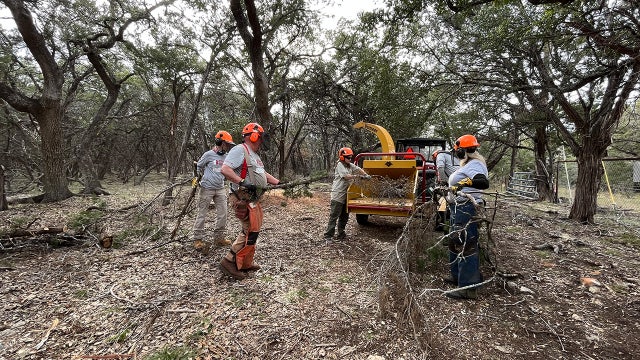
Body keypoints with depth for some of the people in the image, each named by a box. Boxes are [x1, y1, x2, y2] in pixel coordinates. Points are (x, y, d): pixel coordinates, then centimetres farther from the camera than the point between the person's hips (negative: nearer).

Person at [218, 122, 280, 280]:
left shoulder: (254, 155, 20)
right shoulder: (240, 150, -12)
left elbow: (264, 174, 25)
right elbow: (225, 169, -22)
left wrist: (280, 183, 17)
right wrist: (243, 183, -29)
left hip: (253, 199, 11)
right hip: (243, 199, -11)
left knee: (251, 231, 15)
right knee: (251, 232, -9)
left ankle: (245, 263, 27)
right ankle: (229, 262, 3)